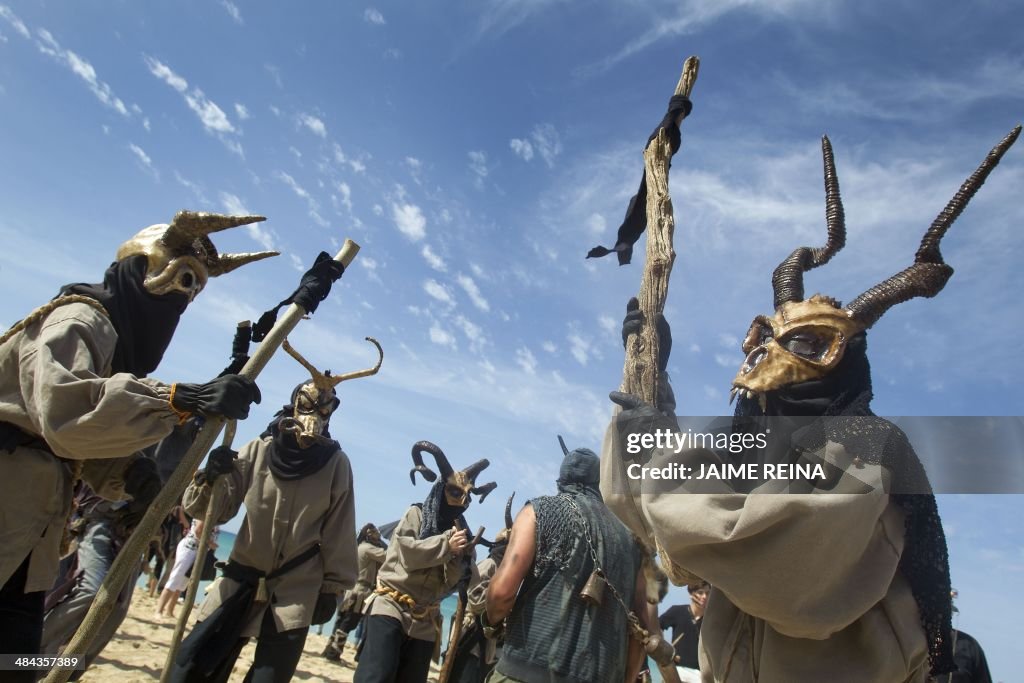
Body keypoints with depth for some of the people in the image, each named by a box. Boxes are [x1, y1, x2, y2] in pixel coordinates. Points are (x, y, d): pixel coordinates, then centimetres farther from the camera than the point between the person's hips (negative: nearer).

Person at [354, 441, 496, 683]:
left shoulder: (460, 532, 13)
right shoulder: (416, 514, 3)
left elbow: (449, 585, 5)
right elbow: (407, 552, -13)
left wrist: (457, 555, -13)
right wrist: (446, 545, -17)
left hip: (424, 623, 5)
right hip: (391, 609, -5)